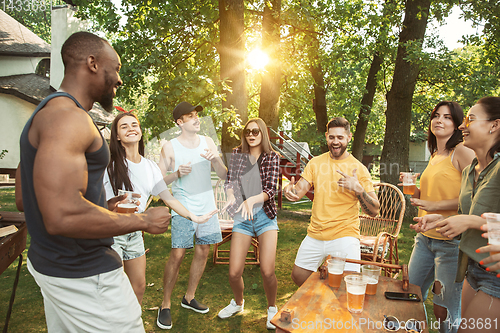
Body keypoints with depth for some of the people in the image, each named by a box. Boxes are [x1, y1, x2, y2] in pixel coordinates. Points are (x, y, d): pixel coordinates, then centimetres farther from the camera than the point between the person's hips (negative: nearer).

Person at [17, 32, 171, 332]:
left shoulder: (46, 113, 13)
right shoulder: (69, 117, -21)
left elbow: (35, 199, 18)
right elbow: (62, 216, -32)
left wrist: (105, 207, 14)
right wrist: (144, 221, -20)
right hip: (82, 274, -10)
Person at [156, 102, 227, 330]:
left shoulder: (207, 142, 6)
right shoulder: (170, 147, -4)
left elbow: (224, 175, 6)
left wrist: (215, 159, -13)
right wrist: (177, 173, -20)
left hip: (207, 207, 4)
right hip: (183, 208, -4)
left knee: (203, 251, 9)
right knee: (177, 255, -8)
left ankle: (189, 298, 27)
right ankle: (165, 305, 9)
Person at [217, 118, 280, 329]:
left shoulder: (272, 157, -2)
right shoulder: (237, 153, 4)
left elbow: (271, 190, -11)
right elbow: (229, 180, 1)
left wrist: (252, 200, -30)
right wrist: (231, 196, -21)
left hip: (265, 216, -1)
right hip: (241, 218, 2)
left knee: (267, 271, -9)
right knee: (234, 273, 0)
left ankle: (272, 308, 22)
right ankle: (238, 302, 34)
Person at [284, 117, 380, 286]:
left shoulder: (359, 169, -6)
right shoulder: (315, 163, 4)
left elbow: (374, 211, -8)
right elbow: (298, 191, 0)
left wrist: (358, 189, -25)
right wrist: (290, 191, -25)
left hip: (344, 236, -4)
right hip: (315, 235, 4)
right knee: (298, 277, 13)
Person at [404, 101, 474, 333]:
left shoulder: (462, 151, -9)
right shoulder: (434, 156, 15)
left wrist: (436, 205, -20)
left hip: (451, 241, -8)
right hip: (425, 237, 8)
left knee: (444, 313, 2)